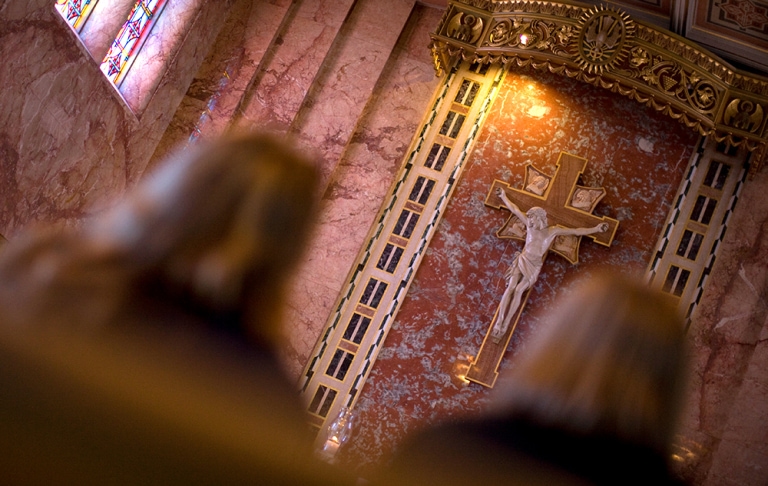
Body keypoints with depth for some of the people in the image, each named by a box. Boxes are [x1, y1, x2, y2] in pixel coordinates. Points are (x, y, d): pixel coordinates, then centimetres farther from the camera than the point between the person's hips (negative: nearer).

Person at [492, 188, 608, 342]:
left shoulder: (553, 231, 1)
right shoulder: (530, 225, 8)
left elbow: (577, 231, 4)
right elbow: (515, 209, 18)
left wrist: (596, 229, 2)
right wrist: (503, 196, 28)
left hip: (534, 266, -2)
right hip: (522, 260, 2)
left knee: (519, 290, -21)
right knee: (511, 287, -20)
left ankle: (504, 327, -24)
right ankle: (498, 323, -26)